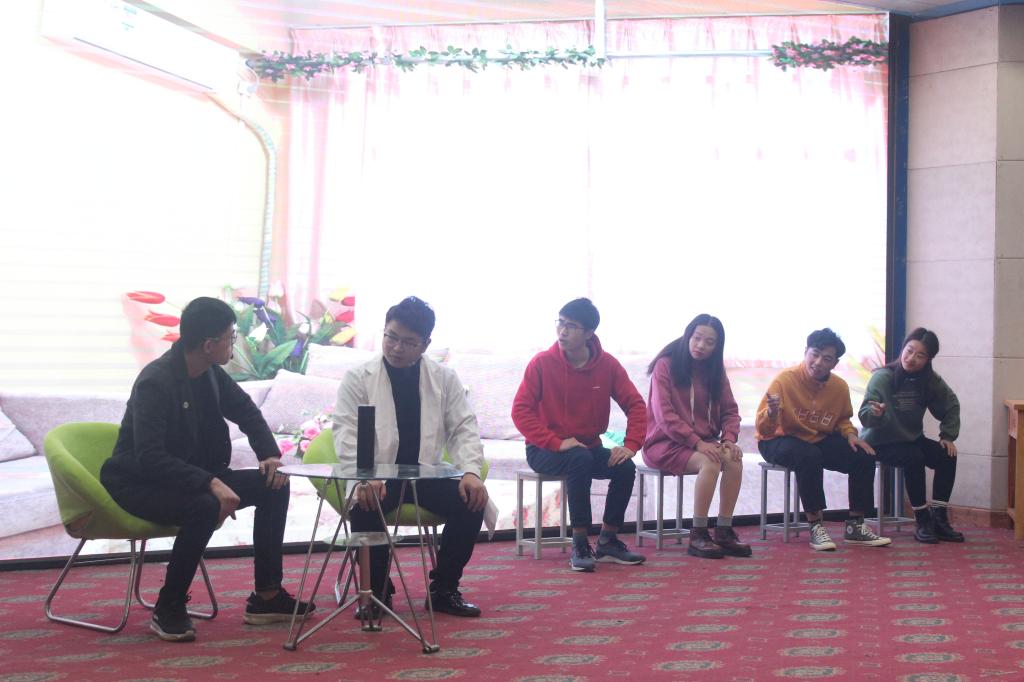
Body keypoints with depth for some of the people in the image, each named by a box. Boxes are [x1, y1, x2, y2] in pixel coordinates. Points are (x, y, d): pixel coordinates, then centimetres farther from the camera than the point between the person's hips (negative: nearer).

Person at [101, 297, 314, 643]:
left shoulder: (210, 373, -1)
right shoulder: (155, 382, -24)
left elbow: (245, 411, 13)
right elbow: (149, 458, -32)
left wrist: (270, 454, -4)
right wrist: (210, 483, -41)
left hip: (192, 476, 8)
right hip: (140, 484, -8)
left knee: (274, 486, -4)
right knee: (205, 506, -37)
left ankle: (267, 595, 2)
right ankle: (168, 609, -18)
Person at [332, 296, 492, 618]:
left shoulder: (445, 379, 7)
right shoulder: (358, 378, -1)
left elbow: (464, 429, 4)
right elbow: (346, 432, -9)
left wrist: (470, 471, -16)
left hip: (427, 474, 3)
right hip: (376, 478, -2)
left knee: (471, 502, -24)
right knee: (364, 508, -35)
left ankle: (444, 590, -4)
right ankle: (377, 592, -9)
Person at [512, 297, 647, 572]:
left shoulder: (608, 365, -4)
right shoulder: (542, 363, -12)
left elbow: (635, 405, -1)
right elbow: (520, 410, -15)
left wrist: (630, 445, -17)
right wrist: (558, 443, -25)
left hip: (589, 447, 4)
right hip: (545, 451, -3)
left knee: (625, 467, -23)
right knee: (580, 459, -34)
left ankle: (607, 541, -5)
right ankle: (580, 546, -26)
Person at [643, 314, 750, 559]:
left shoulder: (715, 370, 10)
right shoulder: (666, 365, -7)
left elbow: (730, 410, 9)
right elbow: (664, 415, -15)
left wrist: (729, 439, -11)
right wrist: (697, 443, -23)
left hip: (705, 442, 5)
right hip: (666, 443, -5)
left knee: (734, 459, -25)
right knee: (710, 462, -32)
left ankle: (724, 531, -17)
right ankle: (698, 536, -23)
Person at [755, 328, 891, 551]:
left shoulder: (840, 387, -4)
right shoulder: (785, 379, -20)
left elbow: (843, 420, 18)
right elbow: (764, 429, -21)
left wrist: (850, 434, -4)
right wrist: (772, 413, -43)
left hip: (820, 440, 6)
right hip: (779, 441, -6)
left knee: (864, 456, -10)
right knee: (809, 457, -36)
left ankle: (855, 526, 4)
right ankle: (815, 526, -22)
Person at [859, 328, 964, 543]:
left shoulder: (930, 380, -3)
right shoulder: (883, 377, -18)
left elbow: (951, 407, 12)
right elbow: (864, 415, -25)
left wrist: (948, 436, 2)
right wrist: (874, 413, -47)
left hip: (912, 439, 5)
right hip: (881, 442, -5)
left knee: (947, 456, -18)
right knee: (914, 458, -31)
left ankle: (939, 518, -9)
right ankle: (922, 521, -19)